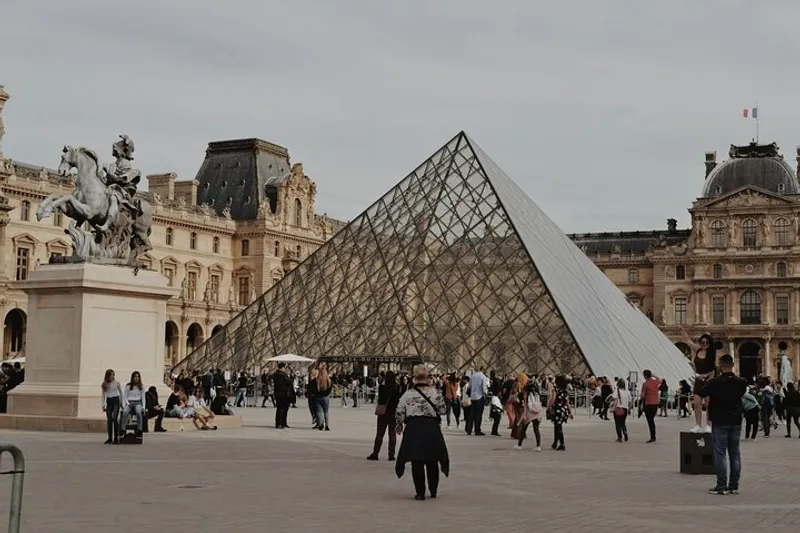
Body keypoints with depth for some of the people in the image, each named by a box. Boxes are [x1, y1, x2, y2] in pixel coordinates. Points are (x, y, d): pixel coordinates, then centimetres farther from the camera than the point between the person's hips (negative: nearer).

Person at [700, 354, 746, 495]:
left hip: (720, 422, -4)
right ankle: (734, 486, 11)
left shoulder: (715, 382, -14)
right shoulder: (741, 382, 0)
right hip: (736, 422, 4)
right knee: (735, 453, 9)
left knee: (720, 453, -1)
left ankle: (721, 486, -4)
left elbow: (701, 393, -3)